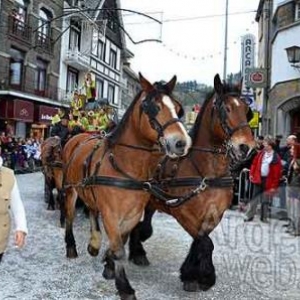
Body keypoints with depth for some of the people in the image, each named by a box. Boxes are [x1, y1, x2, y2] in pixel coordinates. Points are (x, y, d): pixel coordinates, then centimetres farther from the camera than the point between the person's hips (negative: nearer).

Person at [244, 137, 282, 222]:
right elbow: (254, 163, 10)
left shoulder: (276, 158, -10)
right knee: (254, 198, 8)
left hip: (268, 181, -3)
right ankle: (249, 216, 14)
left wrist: (274, 186, -11)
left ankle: (263, 217, 21)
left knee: (265, 200, 8)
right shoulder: (261, 153, 2)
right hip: (258, 178, 3)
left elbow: (277, 173, -10)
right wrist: (251, 174, 1)